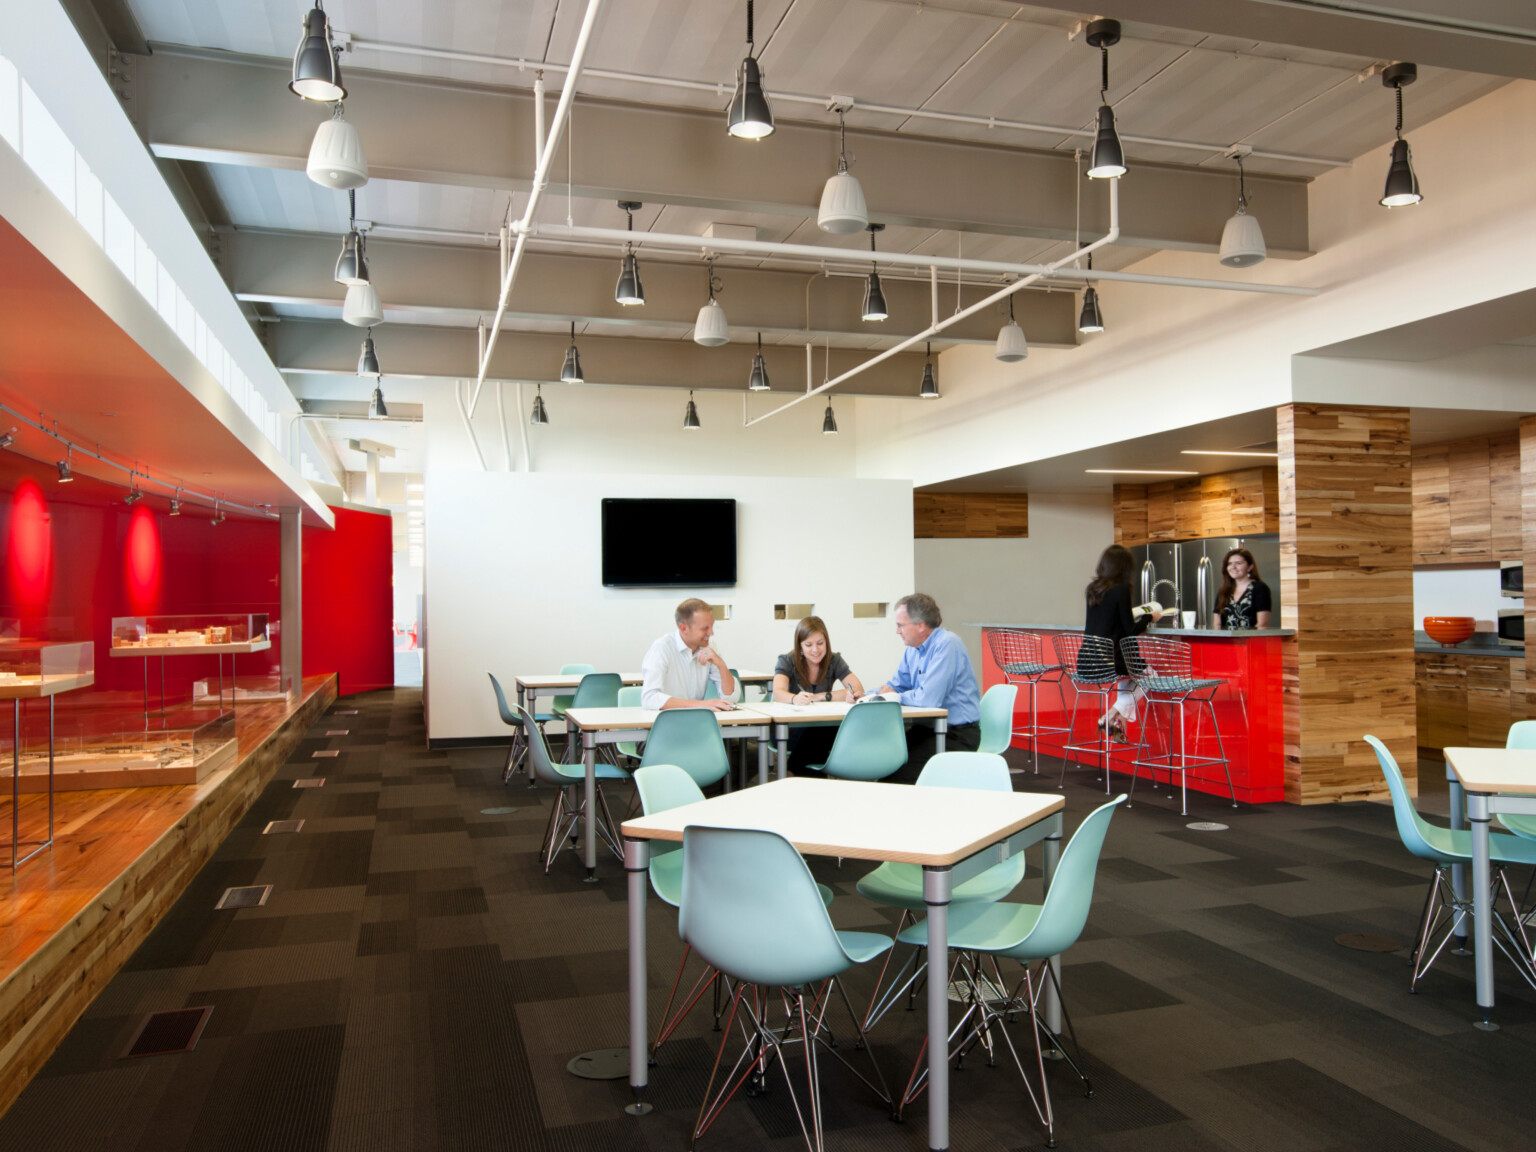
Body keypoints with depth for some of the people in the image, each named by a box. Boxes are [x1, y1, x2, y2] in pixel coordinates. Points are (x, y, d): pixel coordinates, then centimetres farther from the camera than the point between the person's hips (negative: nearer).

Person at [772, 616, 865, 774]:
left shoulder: (834, 661, 3)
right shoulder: (787, 662, -5)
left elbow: (858, 690, -9)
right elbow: (778, 693, -24)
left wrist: (820, 696, -18)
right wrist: (795, 699, -48)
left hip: (823, 728, 3)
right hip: (792, 728, -3)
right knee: (809, 732, -37)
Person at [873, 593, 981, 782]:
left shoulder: (947, 645, -18)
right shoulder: (913, 649, 11)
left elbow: (929, 698, -26)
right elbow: (897, 684, 20)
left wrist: (893, 696, -8)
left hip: (957, 735, -9)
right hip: (927, 727, 9)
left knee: (898, 772, -22)